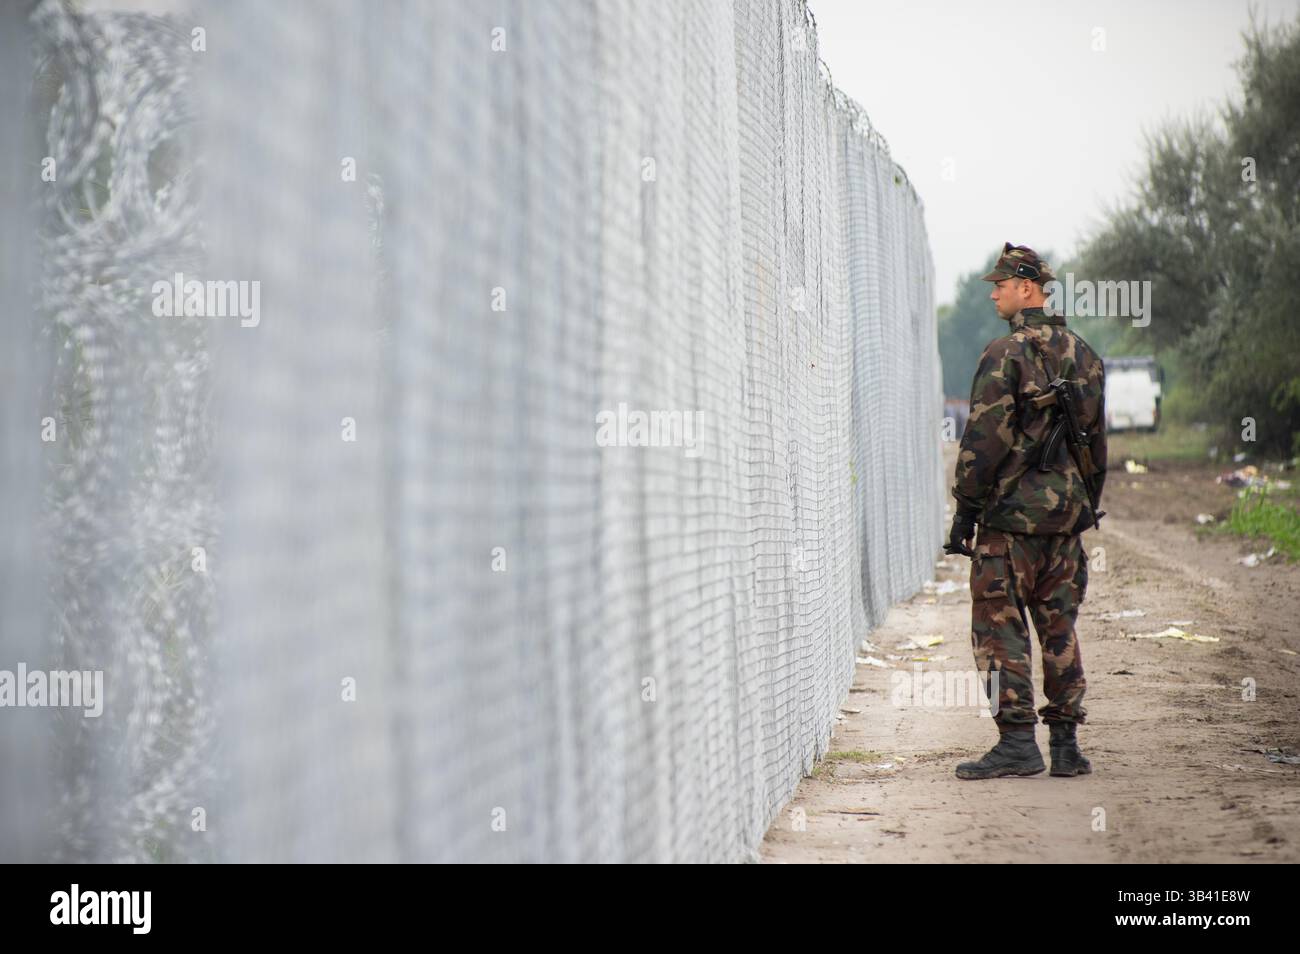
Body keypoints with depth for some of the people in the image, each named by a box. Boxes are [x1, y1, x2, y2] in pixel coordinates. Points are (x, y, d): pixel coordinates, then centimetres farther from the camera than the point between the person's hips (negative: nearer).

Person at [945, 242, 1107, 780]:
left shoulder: (1006, 354, -11)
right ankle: (1066, 745, 11)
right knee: (1059, 629, 11)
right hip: (1067, 513, 7)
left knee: (1000, 626, -1)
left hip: (1012, 513, -7)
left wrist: (965, 508, -8)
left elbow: (984, 437, -14)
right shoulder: (1084, 356, 11)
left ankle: (1017, 742, -6)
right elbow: (1097, 440, 16)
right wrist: (1086, 507, 23)